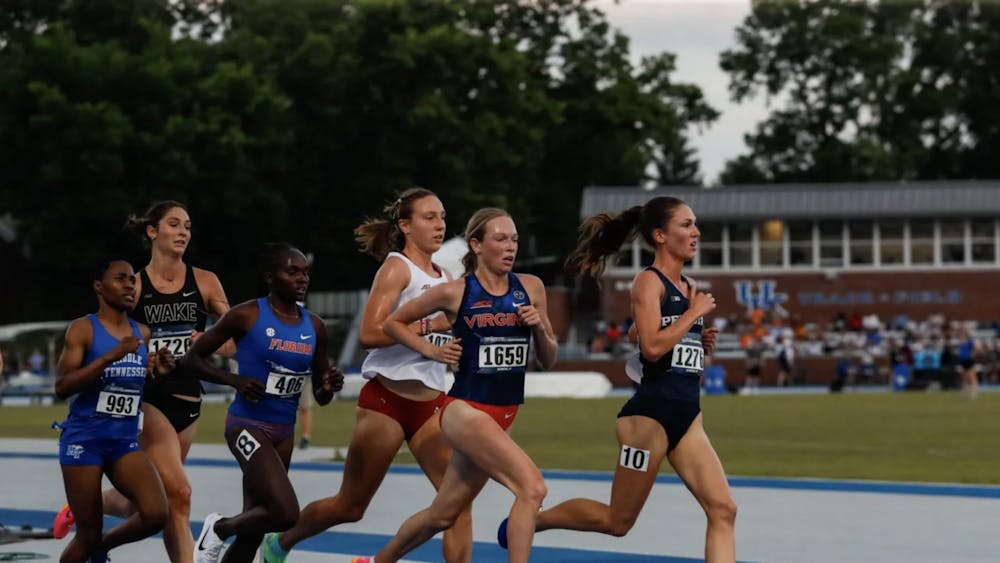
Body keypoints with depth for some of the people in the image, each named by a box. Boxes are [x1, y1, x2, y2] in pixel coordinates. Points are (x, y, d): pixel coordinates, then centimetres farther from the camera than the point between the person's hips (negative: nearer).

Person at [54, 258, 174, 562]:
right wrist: (110, 356, -26)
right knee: (88, 534, -1)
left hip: (125, 442, 5)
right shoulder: (83, 329, -7)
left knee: (156, 514, -16)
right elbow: (62, 387, -18)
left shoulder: (143, 333, 9)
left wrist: (160, 371, -1)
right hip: (83, 441, -5)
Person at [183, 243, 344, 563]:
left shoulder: (314, 327, 7)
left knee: (254, 528, 10)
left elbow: (320, 397, 14)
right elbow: (192, 359, -4)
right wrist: (235, 380, -18)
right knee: (286, 514, -22)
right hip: (248, 425, -6)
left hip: (284, 431, 6)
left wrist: (329, 387, -9)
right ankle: (220, 529, 5)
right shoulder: (246, 316, -9)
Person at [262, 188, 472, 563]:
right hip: (386, 400, -6)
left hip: (431, 403, 6)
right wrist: (431, 325, -24)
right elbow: (370, 334, -21)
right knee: (350, 506, 7)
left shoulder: (444, 278, 12)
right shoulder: (398, 267, -8)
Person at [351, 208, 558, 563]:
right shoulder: (454, 293, -7)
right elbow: (393, 323, 7)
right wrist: (431, 350, -6)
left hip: (504, 416, 6)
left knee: (442, 515, 15)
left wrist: (540, 327, -9)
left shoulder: (530, 288, 4)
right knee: (532, 487, -25)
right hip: (465, 410, -6)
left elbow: (547, 361, 10)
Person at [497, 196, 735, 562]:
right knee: (618, 520, 4)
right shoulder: (649, 282, -9)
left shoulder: (690, 287, 15)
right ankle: (529, 520, 26)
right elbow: (652, 347, -24)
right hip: (651, 412, -7)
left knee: (723, 510, -7)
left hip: (688, 413, 8)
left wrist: (703, 345, 6)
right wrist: (695, 313, -14)